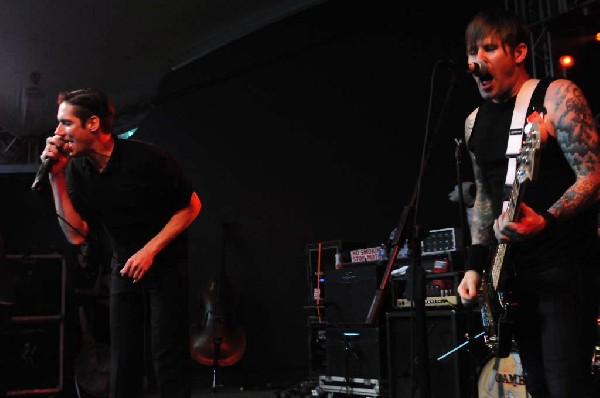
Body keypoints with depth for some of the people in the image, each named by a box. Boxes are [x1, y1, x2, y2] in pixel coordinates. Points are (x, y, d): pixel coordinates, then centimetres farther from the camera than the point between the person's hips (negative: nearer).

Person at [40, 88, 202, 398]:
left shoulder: (147, 157, -19)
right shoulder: (76, 169, -5)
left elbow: (191, 206, -11)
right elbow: (77, 235, -9)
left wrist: (150, 250, -17)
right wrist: (56, 177, -16)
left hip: (166, 263, -4)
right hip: (124, 265, 4)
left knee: (167, 355, -5)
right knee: (122, 357, 6)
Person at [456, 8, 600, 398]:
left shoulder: (556, 96, -7)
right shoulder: (475, 122, 13)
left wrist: (545, 220, -29)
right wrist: (475, 265, 11)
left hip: (567, 268, -6)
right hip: (514, 276, 7)